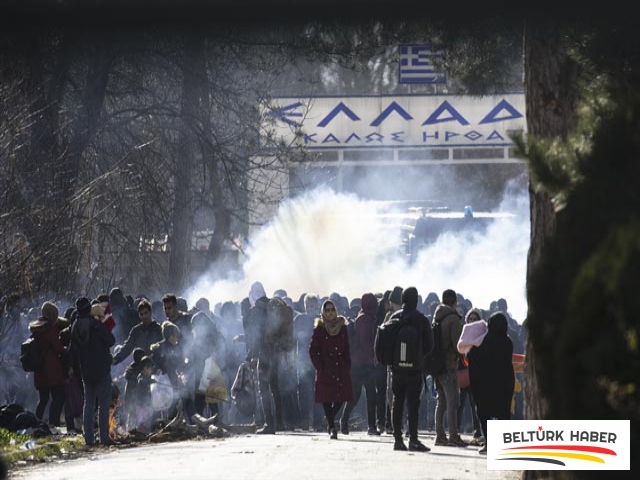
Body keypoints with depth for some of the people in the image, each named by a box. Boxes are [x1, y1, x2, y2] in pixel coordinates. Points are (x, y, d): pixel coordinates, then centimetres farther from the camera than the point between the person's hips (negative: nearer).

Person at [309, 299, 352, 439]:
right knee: (326, 398, -5)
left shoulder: (342, 328, 9)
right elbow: (313, 351, -2)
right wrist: (320, 368, -9)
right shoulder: (319, 329, -1)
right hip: (325, 369, -3)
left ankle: (330, 420, 25)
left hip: (341, 369, 3)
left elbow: (346, 349, 15)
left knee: (341, 397, -1)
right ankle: (332, 427, 4)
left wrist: (347, 365, 5)